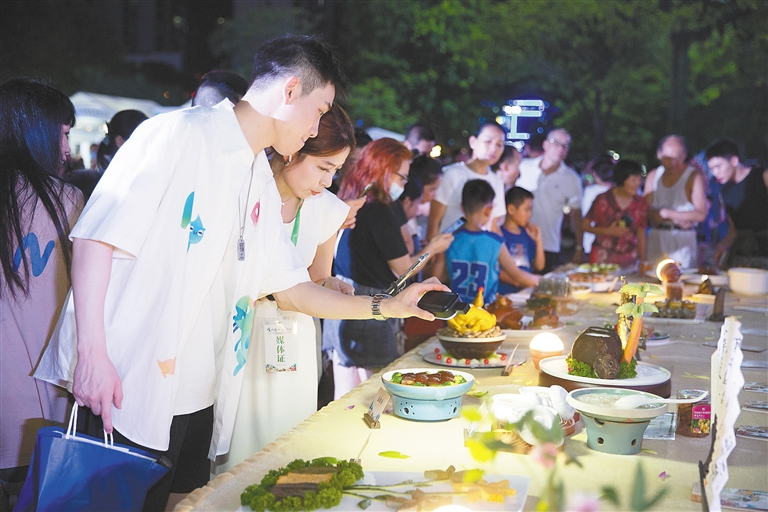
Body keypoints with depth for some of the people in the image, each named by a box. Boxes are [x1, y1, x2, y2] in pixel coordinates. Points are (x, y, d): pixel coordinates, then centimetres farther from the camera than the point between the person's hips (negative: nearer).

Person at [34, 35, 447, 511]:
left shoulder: (264, 186, 14)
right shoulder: (180, 134, -10)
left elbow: (291, 289, 17)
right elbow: (97, 237, -14)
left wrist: (386, 306, 14)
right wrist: (92, 353, -19)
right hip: (126, 392, -7)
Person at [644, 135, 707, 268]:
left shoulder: (694, 177, -4)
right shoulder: (653, 176, 10)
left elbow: (701, 214, -11)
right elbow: (646, 211, 3)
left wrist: (667, 213, -9)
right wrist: (676, 218, -11)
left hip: (683, 239, -4)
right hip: (656, 238, 4)